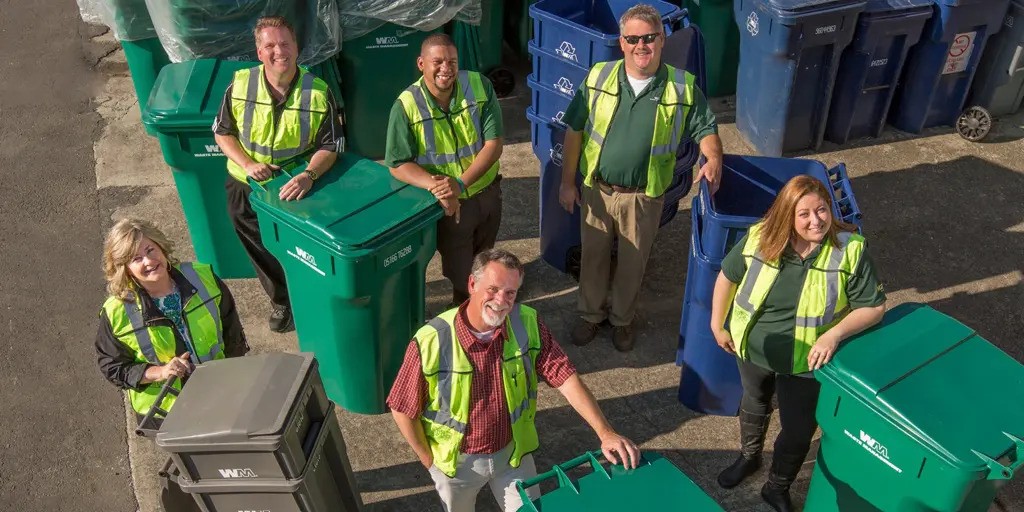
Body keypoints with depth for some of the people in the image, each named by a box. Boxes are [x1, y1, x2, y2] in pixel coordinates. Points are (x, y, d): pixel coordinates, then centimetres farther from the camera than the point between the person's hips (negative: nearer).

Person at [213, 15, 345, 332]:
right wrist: (247, 164, -18)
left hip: (297, 187, -2)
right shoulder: (240, 85, -13)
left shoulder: (318, 92, -19)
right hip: (247, 188, 3)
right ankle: (281, 301, 49)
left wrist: (309, 175, -34)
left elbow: (330, 146, -16)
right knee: (264, 255, 22)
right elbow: (222, 132, -2)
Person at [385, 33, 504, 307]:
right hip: (449, 204, -3)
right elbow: (398, 164, -19)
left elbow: (494, 143, -19)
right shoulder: (406, 105, -20)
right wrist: (435, 185, -36)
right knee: (461, 274, 10)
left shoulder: (480, 86, -16)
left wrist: (460, 184, -30)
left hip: (487, 192, 3)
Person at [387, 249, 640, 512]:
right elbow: (403, 409, -17)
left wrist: (605, 433, -30)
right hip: (457, 460, -2)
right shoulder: (430, 342, -29)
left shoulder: (527, 325, -20)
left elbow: (566, 378, -20)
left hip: (513, 452, 2)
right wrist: (428, 459, -8)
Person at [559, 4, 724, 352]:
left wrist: (714, 158, -19)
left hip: (644, 196, -1)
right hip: (597, 190, 1)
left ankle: (622, 319, 39)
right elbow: (574, 130, -1)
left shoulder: (682, 86, -7)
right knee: (592, 257, 17)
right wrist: (567, 182, -2)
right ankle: (591, 313, 40)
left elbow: (705, 128, 3)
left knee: (632, 263, 15)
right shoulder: (599, 77, -6)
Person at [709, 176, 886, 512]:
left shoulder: (850, 250, -23)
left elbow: (873, 307, -17)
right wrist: (717, 324, 2)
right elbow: (728, 277, -3)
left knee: (798, 432, 13)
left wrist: (835, 334, -32)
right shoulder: (759, 239, -18)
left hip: (806, 360, -2)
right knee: (754, 405, 28)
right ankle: (748, 457, 58)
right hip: (753, 348, 2)